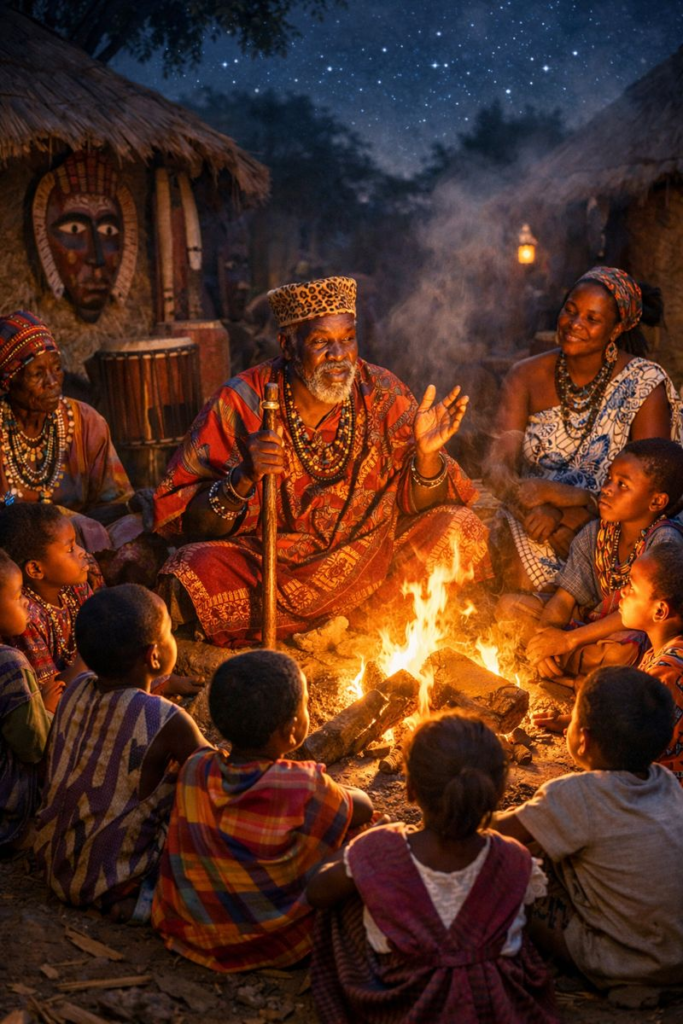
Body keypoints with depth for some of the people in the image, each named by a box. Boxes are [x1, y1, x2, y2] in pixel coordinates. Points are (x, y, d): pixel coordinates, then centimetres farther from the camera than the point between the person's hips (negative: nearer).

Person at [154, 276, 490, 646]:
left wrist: (427, 455, -22)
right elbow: (182, 519, -12)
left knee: (462, 531, -15)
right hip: (269, 569, -2)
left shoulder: (383, 394, -5)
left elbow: (416, 505, -1)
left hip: (373, 560, 3)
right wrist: (242, 479, -31)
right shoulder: (241, 404, -13)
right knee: (188, 577, -29)